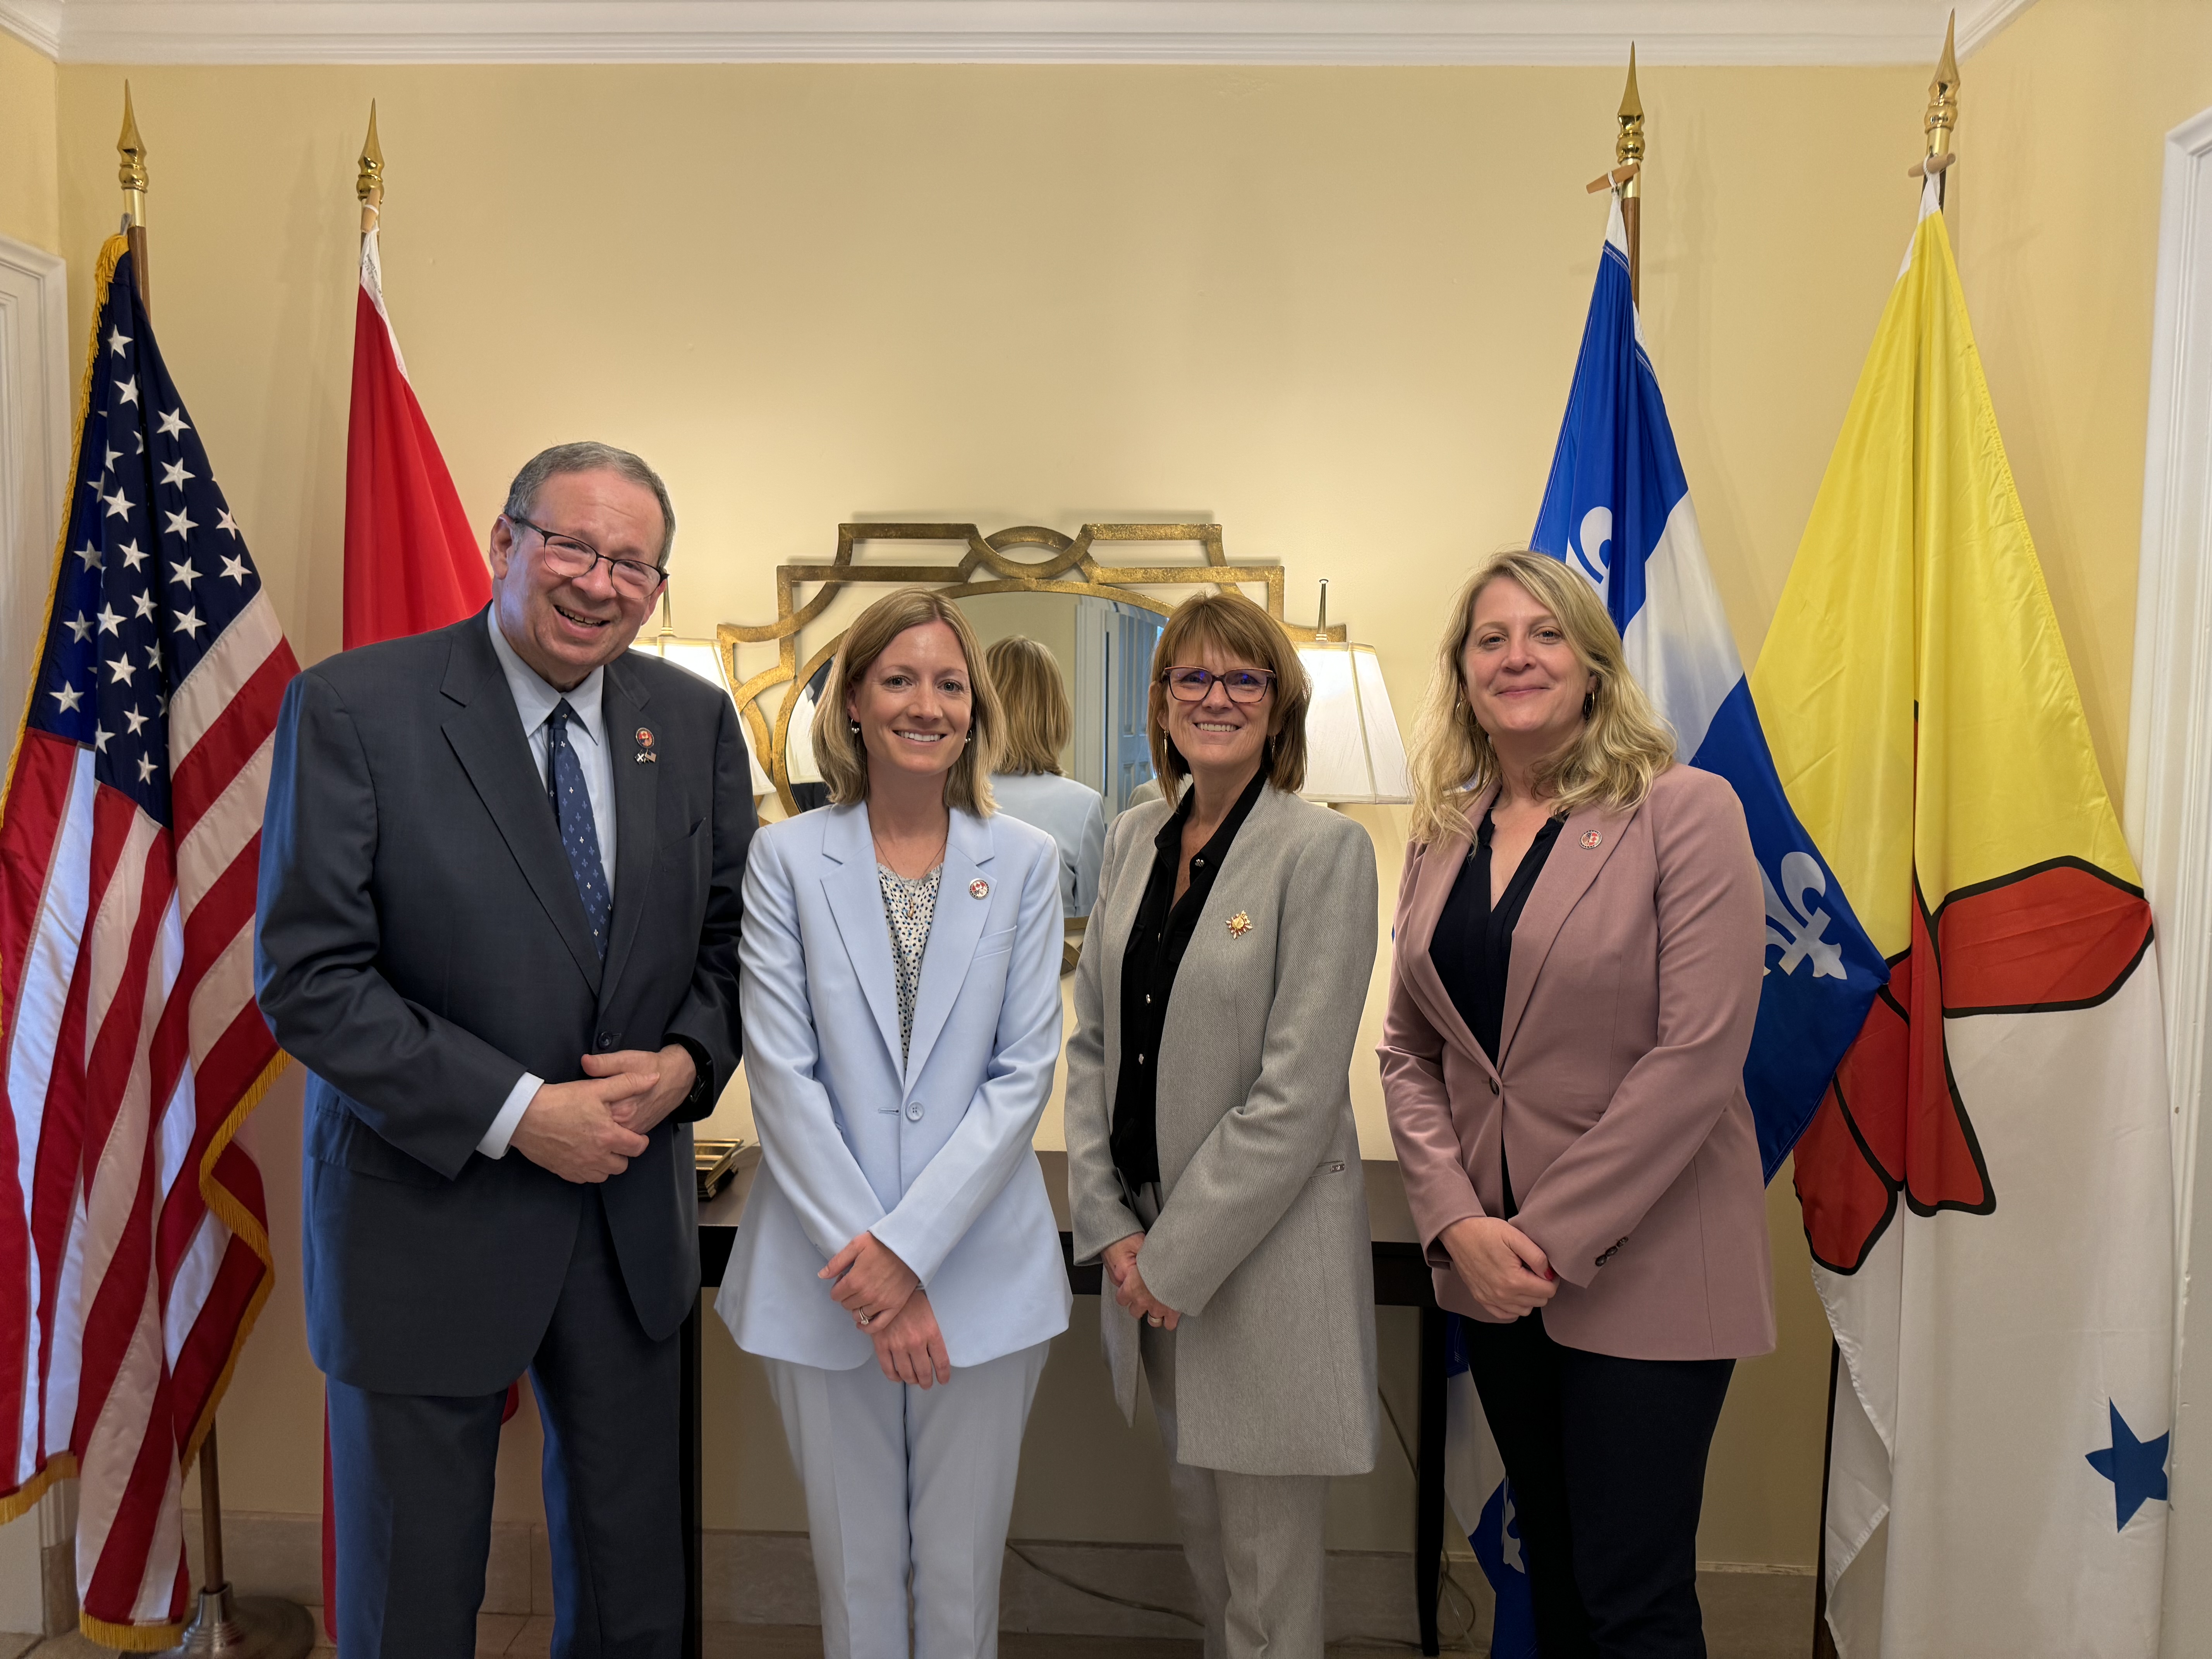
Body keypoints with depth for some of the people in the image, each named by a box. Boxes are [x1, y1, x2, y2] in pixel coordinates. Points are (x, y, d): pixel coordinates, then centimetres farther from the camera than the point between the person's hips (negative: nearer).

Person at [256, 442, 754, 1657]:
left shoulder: (694, 721, 1)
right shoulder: (353, 708, -12)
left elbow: (731, 934, 8)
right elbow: (307, 979, -15)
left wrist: (688, 1061, -12)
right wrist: (518, 1112, -20)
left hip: (633, 1214, 4)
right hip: (427, 1215, -3)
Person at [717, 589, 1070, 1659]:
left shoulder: (1024, 862, 1)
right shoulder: (787, 857, -1)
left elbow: (1026, 1070, -4)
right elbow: (781, 1072, -6)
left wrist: (909, 1245, -12)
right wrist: (864, 1264, -12)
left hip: (979, 1270, 1)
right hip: (825, 1276, 0)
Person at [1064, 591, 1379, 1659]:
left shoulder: (1324, 850, -13)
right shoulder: (1133, 840, 6)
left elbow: (1298, 1090, -17)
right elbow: (1091, 1039, 8)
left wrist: (1176, 1257, -14)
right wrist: (1112, 1227, -1)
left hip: (1264, 1245, -5)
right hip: (1148, 1234, 6)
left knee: (1267, 1556, 8)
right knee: (1195, 1519, 20)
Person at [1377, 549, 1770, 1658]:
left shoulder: (1684, 813, -10)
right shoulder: (1442, 835, 7)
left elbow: (1697, 1055, -16)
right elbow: (1409, 1052, 6)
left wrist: (1551, 1233, -16)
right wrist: (1458, 1222, -8)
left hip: (1642, 1265, -5)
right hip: (1491, 1266, 5)